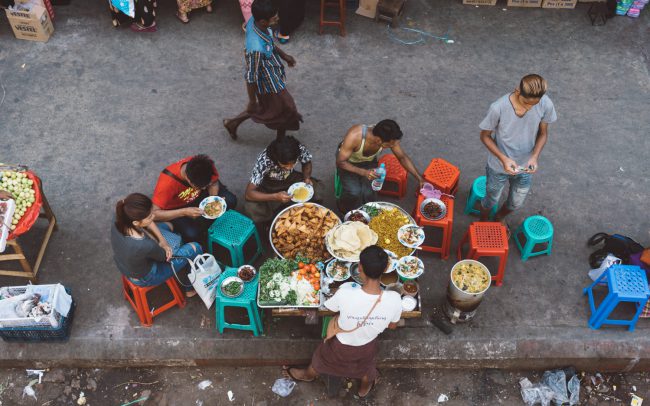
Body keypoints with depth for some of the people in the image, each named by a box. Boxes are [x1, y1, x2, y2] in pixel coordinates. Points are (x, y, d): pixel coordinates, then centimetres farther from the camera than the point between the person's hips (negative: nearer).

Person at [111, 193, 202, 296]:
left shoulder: (118, 222, -27)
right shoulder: (145, 246, -45)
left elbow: (149, 223, -9)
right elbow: (164, 256, -22)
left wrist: (162, 241, -16)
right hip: (145, 278, -6)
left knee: (167, 226, 24)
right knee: (194, 249, 6)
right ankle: (190, 288, 37)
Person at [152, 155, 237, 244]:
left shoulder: (206, 165, -30)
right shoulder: (167, 182, -40)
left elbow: (214, 183, -8)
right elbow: (154, 213, -38)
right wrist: (184, 212, -46)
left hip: (198, 195, 4)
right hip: (177, 206, -4)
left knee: (231, 201, -17)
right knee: (192, 235, -26)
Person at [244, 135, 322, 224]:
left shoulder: (301, 150, -29)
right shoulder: (264, 161, -37)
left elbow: (307, 163, -4)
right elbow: (249, 193, -33)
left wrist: (307, 178, -23)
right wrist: (275, 197, -45)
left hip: (290, 179, 3)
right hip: (268, 187, -3)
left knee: (316, 190, -20)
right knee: (254, 210, -30)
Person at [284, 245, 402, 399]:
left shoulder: (345, 294, -40)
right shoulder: (394, 299, -34)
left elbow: (329, 307, -14)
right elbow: (392, 326, -11)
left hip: (342, 346, -1)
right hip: (368, 347, 1)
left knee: (322, 359, 34)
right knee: (366, 365, 38)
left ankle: (307, 375, 65)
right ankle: (365, 388, 68)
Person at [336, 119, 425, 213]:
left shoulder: (389, 138, -29)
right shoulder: (354, 136, -40)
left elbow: (402, 157, -11)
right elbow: (340, 162, -30)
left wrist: (420, 179, -12)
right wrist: (363, 172, -43)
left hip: (369, 160, 3)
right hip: (348, 162, -3)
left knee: (369, 193, -20)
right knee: (354, 192, -23)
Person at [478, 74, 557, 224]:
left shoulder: (546, 105, -22)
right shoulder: (498, 108, -31)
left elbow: (543, 133, -5)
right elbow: (485, 136, -15)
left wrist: (535, 156, -22)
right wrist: (503, 158, -28)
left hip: (525, 167, 3)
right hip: (499, 166, -3)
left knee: (516, 203, 25)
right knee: (491, 200, 21)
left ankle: (499, 218, 59)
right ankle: (482, 222, 54)